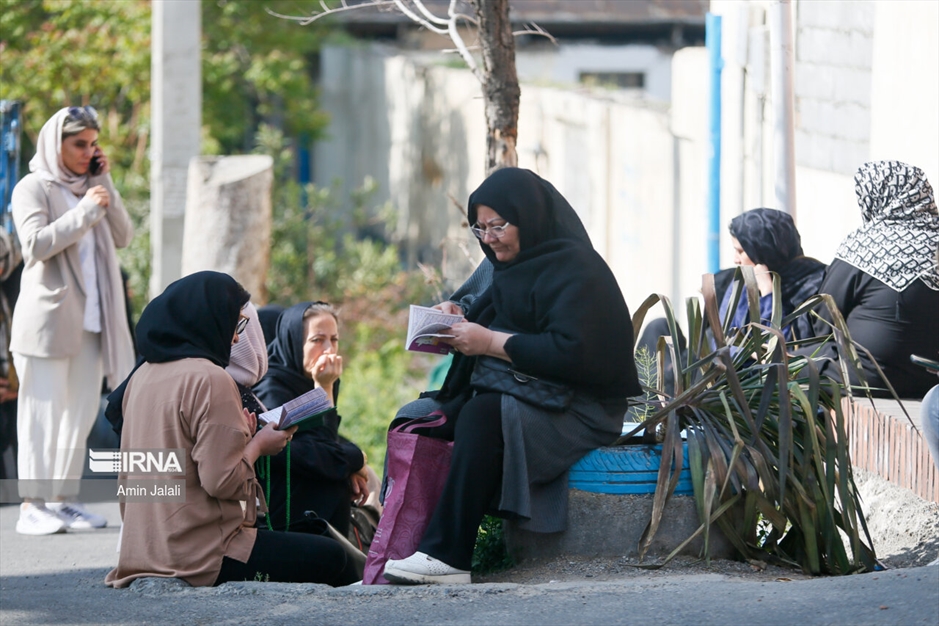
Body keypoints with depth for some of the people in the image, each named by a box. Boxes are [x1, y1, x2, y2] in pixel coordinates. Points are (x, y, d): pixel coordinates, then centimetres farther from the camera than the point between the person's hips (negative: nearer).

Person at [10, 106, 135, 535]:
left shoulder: (89, 188, 17)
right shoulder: (34, 189, -2)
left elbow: (123, 237, 9)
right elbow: (37, 244, -15)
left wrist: (104, 184, 3)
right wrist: (85, 212, -16)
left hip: (90, 320, 6)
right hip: (47, 318, -6)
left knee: (81, 414, 3)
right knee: (43, 413, -8)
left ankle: (63, 500, 8)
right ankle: (32, 507, -8)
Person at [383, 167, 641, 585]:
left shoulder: (574, 270, -12)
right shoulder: (517, 265, 16)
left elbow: (569, 351, -24)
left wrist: (490, 342, -20)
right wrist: (460, 327, 0)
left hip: (579, 409, -10)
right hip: (524, 396, 10)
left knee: (481, 416, -34)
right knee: (418, 418, -5)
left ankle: (449, 557, -35)